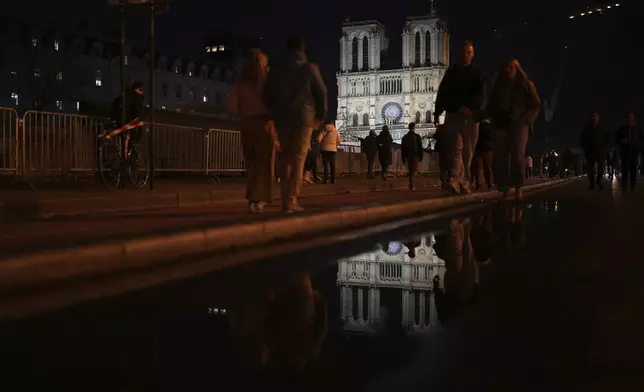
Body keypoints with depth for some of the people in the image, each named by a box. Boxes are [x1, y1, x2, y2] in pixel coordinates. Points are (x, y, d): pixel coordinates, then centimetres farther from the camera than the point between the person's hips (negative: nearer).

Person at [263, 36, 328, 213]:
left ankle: (286, 199, 9)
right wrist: (320, 115, 13)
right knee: (298, 160, -2)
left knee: (286, 159, 12)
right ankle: (291, 200, -9)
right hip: (303, 118, -3)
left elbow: (267, 95, 7)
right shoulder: (310, 68, 0)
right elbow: (321, 93, 1)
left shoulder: (276, 69, 8)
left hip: (282, 119, 3)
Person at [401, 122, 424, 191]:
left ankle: (411, 185, 17)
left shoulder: (405, 137, 5)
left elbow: (402, 148, 6)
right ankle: (411, 185, -22)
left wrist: (403, 158, 11)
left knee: (411, 170, 16)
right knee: (414, 170, -4)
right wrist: (421, 157, 2)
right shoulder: (417, 136, -6)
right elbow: (420, 147, -6)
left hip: (408, 156, 4)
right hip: (416, 156, -4)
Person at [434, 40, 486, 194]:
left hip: (471, 116, 0)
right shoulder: (451, 71, 14)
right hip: (453, 114, 0)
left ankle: (464, 183, 6)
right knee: (456, 148, -13)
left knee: (468, 151, 1)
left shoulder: (477, 73, 8)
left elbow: (481, 95, -4)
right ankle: (455, 180, -27)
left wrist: (469, 107, -21)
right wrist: (437, 112, 5)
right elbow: (442, 93, 13)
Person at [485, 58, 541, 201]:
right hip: (500, 124, 3)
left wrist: (525, 119, -8)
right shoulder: (498, 86, 19)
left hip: (519, 124, -2)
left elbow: (535, 105, 6)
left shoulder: (525, 84, 10)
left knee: (518, 155, -15)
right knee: (500, 157, -8)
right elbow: (491, 106, 18)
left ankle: (518, 188, -10)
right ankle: (504, 190, -7)